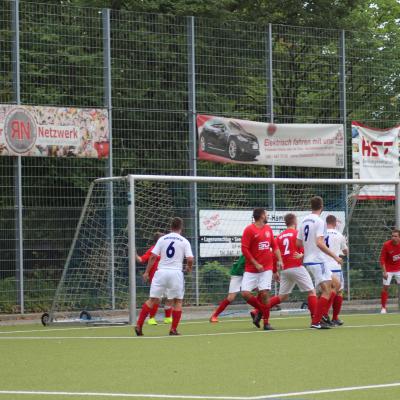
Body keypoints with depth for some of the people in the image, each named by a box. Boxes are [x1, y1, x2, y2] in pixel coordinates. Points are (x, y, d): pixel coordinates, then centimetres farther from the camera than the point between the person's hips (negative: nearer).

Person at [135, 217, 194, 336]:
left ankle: (139, 325, -1)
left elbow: (153, 256, 0)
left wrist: (147, 272, 5)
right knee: (177, 301, 11)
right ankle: (173, 329, 5)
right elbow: (190, 259, -6)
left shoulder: (162, 239, 5)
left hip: (161, 272, 2)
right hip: (176, 272, -2)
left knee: (152, 300, 6)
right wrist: (189, 267, 15)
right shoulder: (184, 241, 1)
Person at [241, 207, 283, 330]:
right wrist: (256, 264, -12)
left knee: (264, 293, -10)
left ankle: (266, 322, 0)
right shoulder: (249, 230, -6)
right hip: (251, 269, -3)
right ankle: (261, 310, 14)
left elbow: (274, 246, 17)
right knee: (245, 293, -12)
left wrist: (279, 260, 2)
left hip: (266, 268, 3)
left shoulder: (268, 229, 11)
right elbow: (244, 249, -9)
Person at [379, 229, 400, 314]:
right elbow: (382, 259, -13)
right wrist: (384, 272, -18)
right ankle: (383, 308, 7)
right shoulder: (386, 245, -18)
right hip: (388, 270, -2)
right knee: (385, 287, -3)